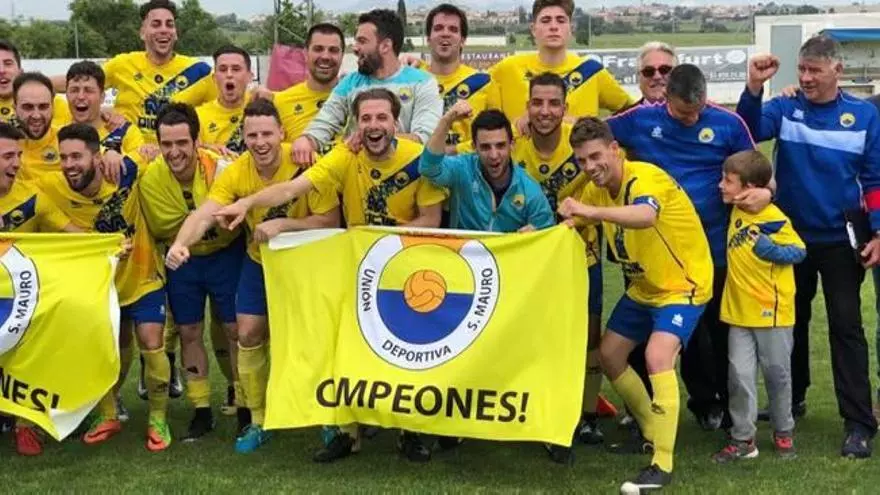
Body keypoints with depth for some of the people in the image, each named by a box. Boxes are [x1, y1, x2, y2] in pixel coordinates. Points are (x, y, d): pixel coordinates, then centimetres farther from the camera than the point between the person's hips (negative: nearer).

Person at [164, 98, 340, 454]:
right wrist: (180, 243, -49)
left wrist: (283, 224, -36)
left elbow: (330, 220, -23)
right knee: (249, 335, 2)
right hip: (260, 261, 3)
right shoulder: (236, 173, -18)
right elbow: (203, 215, -29)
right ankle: (257, 420, 20)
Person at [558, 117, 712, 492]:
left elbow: (646, 216, -51)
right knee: (609, 355, 12)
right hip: (644, 288, 9)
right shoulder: (596, 190, -4)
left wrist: (591, 211, -64)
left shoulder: (646, 178, -28)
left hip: (684, 284, -9)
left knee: (657, 357, -26)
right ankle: (652, 431, 33)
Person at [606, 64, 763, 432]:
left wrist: (764, 191, -20)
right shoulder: (640, 120, -5)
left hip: (717, 245, -1)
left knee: (723, 328, 10)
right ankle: (704, 401, 30)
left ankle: (733, 403, 26)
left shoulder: (728, 124, -7)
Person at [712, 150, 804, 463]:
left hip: (771, 311, -5)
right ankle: (743, 439, 10)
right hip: (739, 311, 6)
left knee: (777, 373, 10)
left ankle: (783, 433, 27)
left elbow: (799, 251, -14)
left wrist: (769, 247, -24)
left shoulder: (773, 218, -17)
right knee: (740, 375, 2)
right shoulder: (736, 212, 5)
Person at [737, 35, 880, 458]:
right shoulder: (785, 109, -3)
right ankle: (792, 400, 32)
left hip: (839, 240, -2)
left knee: (846, 328, -2)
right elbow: (746, 132, -22)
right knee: (791, 323, 16)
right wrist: (754, 87, -37)